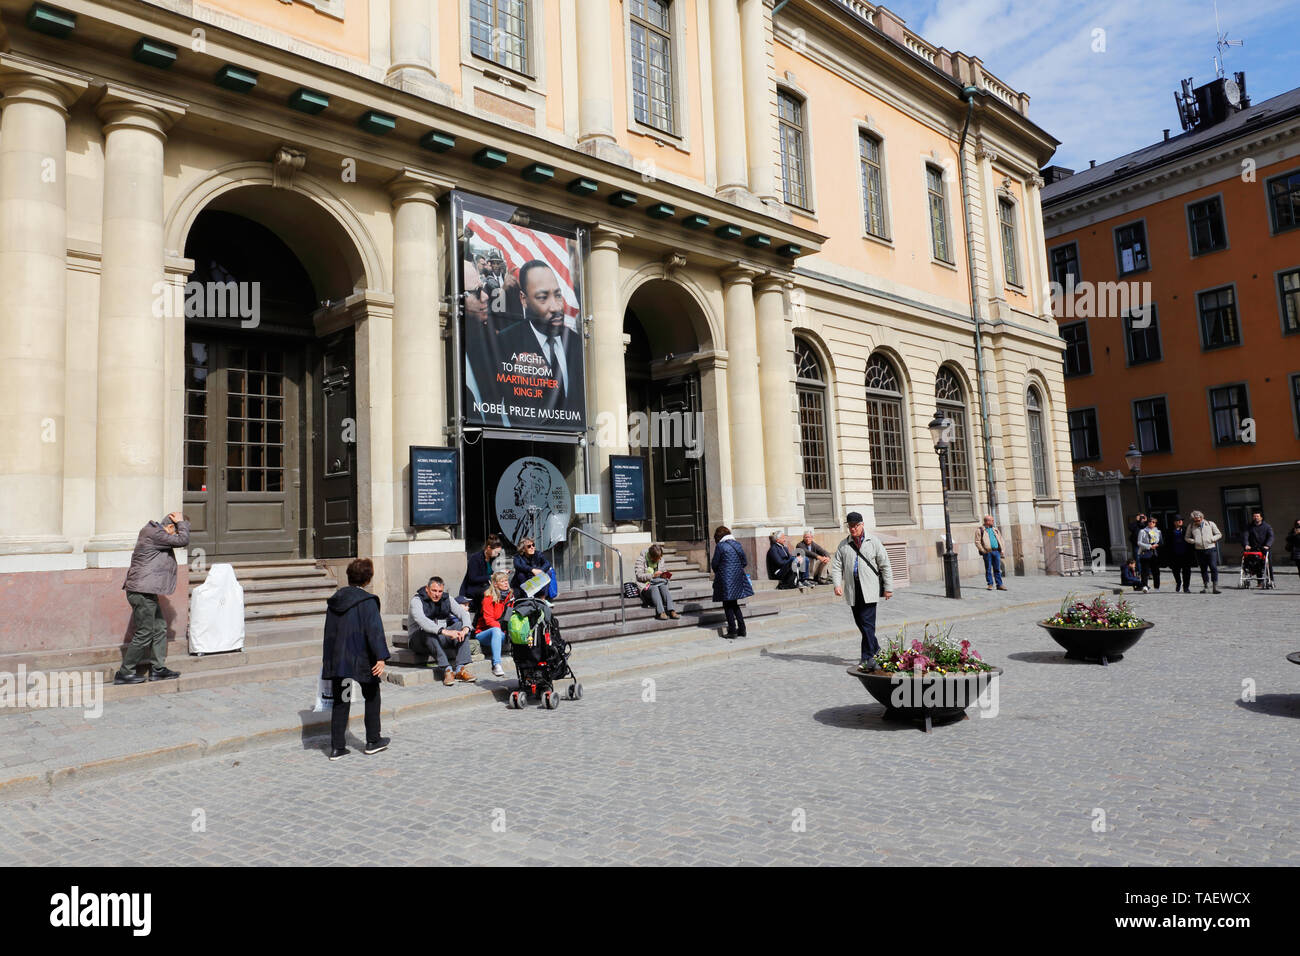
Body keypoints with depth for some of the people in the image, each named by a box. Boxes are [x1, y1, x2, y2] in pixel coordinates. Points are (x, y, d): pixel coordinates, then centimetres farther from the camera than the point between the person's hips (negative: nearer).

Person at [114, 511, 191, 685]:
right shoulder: (153, 533, -16)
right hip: (142, 592, -11)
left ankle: (158, 668, 17)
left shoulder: (154, 531, 15)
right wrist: (181, 523, -5)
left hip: (147, 592, 11)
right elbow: (183, 540, -18)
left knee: (160, 627, 13)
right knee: (144, 633, -4)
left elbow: (179, 541, 24)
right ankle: (124, 673, 6)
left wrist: (182, 522, 10)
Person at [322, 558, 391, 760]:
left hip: (338, 660, 5)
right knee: (372, 698, 13)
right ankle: (373, 741, 20)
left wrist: (329, 661, 17)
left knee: (340, 702, 10)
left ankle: (337, 747, 10)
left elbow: (329, 632, 12)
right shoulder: (367, 601, -13)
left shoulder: (334, 601, 6)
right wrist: (381, 657, -19)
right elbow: (374, 631, -19)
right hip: (361, 660, -5)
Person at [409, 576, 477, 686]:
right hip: (418, 641, -5)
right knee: (429, 632, -36)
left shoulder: (447, 599, 3)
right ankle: (447, 670, -39)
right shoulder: (417, 600, -14)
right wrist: (445, 631, -45)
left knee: (460, 625, -17)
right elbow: (421, 620, -33)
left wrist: (465, 629, -30)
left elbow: (463, 613, -6)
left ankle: (461, 669, -29)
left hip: (440, 638, 5)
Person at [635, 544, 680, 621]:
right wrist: (653, 575, -22)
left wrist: (664, 575, -6)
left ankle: (672, 611, -43)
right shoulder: (641, 559, -6)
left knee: (663, 587, -30)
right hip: (645, 585, -4)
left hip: (659, 582, 4)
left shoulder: (660, 559, 9)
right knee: (654, 588, -36)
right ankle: (661, 612, -49)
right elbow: (639, 575, -12)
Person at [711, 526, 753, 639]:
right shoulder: (737, 544, 7)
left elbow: (714, 564, -6)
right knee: (734, 604, 17)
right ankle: (742, 629, 16)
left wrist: (716, 572, 15)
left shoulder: (720, 546, -10)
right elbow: (745, 562, 10)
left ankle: (732, 632, 3)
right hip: (738, 578, 6)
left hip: (726, 579, -6)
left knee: (728, 605, 3)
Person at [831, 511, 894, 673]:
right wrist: (837, 584, -10)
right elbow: (836, 567, 7)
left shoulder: (873, 542, 6)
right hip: (852, 590, 4)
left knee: (867, 622, -10)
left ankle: (868, 658, -7)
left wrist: (888, 588, 1)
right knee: (860, 622, 9)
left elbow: (885, 566, 6)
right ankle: (875, 649, 30)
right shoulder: (843, 545, 12)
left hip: (869, 589, -4)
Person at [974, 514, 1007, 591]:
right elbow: (977, 542, -5)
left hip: (996, 551, 5)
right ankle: (990, 584, 8)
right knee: (988, 569, 1)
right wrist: (983, 550, -13)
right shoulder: (980, 530, 0)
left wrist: (1001, 549, 11)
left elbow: (1001, 539, 22)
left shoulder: (995, 529, 18)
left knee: (997, 569, 5)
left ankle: (999, 584, 8)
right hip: (987, 552, -5)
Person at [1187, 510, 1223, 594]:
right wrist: (1194, 541, -5)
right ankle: (1205, 585, 16)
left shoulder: (1210, 524, 6)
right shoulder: (1191, 527, 8)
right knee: (1203, 569, 7)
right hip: (1199, 550, 2)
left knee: (1213, 567, -9)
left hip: (1211, 549, -2)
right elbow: (1187, 538, 15)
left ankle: (1215, 586, -6)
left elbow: (1219, 534, 10)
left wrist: (1212, 539, -8)